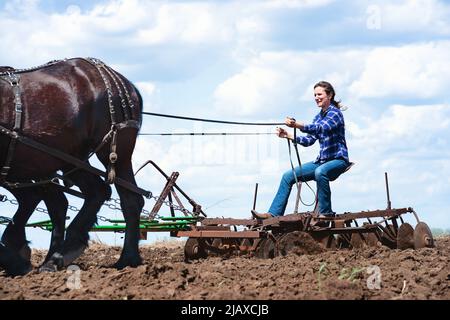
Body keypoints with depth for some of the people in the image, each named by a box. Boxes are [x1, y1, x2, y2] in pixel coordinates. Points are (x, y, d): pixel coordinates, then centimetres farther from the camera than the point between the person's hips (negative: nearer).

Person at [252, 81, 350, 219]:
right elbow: (309, 140, 9)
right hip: (322, 161, 9)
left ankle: (326, 212, -30)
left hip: (338, 160, -9)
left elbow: (322, 128, -30)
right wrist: (289, 136, -5)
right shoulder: (318, 117, 15)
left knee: (320, 172, -40)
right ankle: (273, 213, 0)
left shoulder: (335, 113, -11)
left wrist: (297, 125, -41)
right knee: (288, 176, 2)